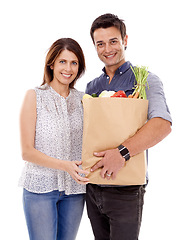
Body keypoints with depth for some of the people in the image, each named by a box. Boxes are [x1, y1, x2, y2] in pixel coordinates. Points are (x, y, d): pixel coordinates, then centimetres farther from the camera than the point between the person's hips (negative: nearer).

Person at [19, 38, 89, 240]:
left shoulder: (82, 100, 5)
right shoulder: (34, 97, -5)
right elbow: (27, 152, -8)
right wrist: (64, 165, -19)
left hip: (74, 188, 4)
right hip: (40, 187, -3)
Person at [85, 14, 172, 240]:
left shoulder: (145, 80, -5)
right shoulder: (91, 87, 12)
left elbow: (163, 124, -21)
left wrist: (122, 152, -31)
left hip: (126, 191, -5)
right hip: (93, 187, 5)